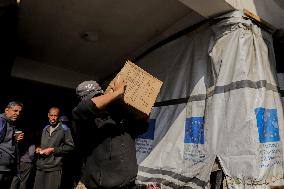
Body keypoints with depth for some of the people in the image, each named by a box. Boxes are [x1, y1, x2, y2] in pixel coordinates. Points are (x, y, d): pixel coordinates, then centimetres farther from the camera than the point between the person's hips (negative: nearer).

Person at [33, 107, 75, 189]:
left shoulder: (64, 129, -4)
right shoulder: (45, 129, 15)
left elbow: (70, 146, -8)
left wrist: (53, 150, -12)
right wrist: (38, 148, 7)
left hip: (54, 168, -5)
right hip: (40, 167, 5)